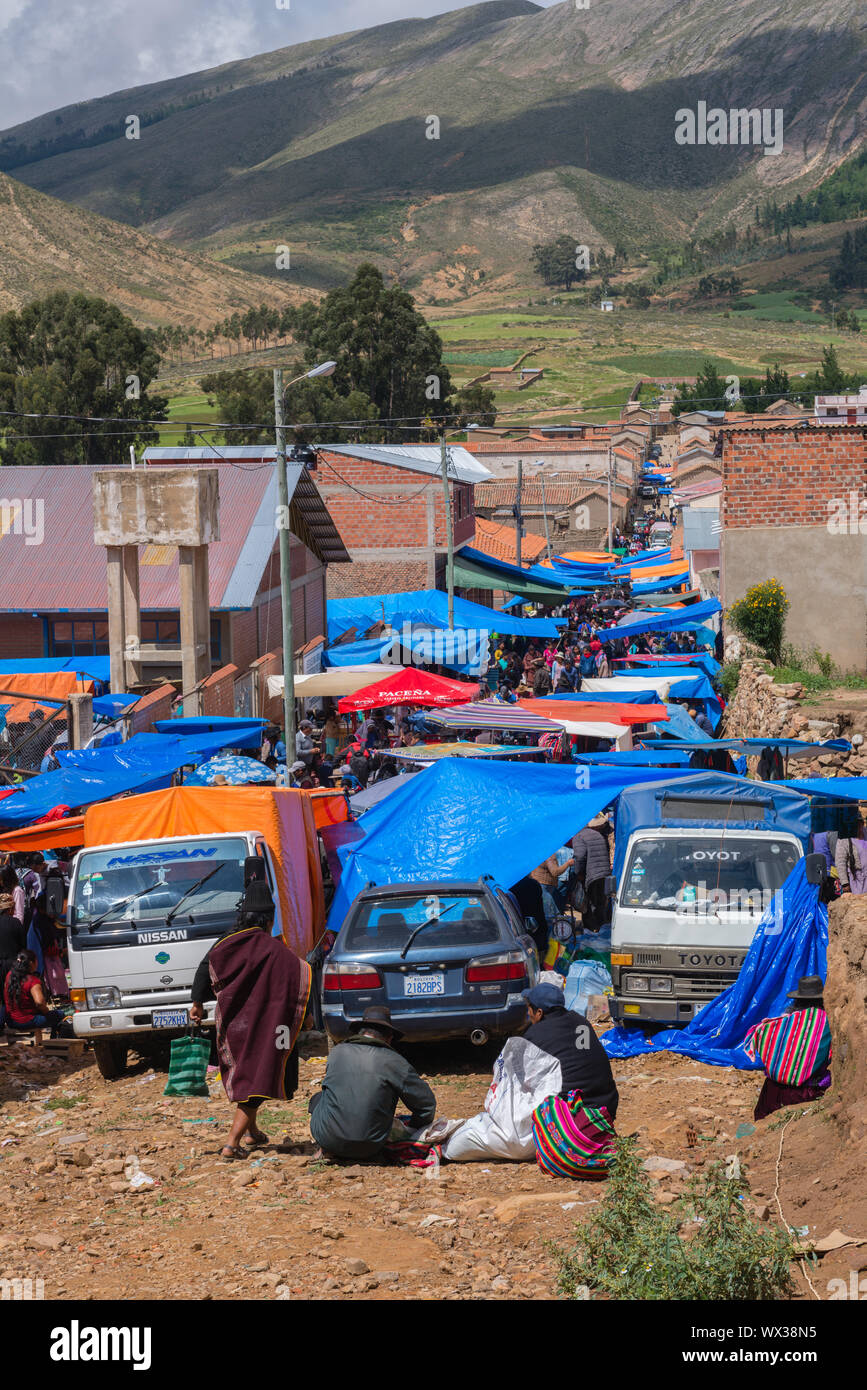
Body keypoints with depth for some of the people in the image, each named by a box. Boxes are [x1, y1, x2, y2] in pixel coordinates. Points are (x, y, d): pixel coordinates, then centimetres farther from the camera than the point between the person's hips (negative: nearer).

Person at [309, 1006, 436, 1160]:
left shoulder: (338, 1051, 3)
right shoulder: (395, 1062, -5)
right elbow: (427, 1103, 1)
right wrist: (411, 1130, 21)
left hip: (327, 1140, 0)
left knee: (318, 1098, 29)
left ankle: (329, 1150, 13)